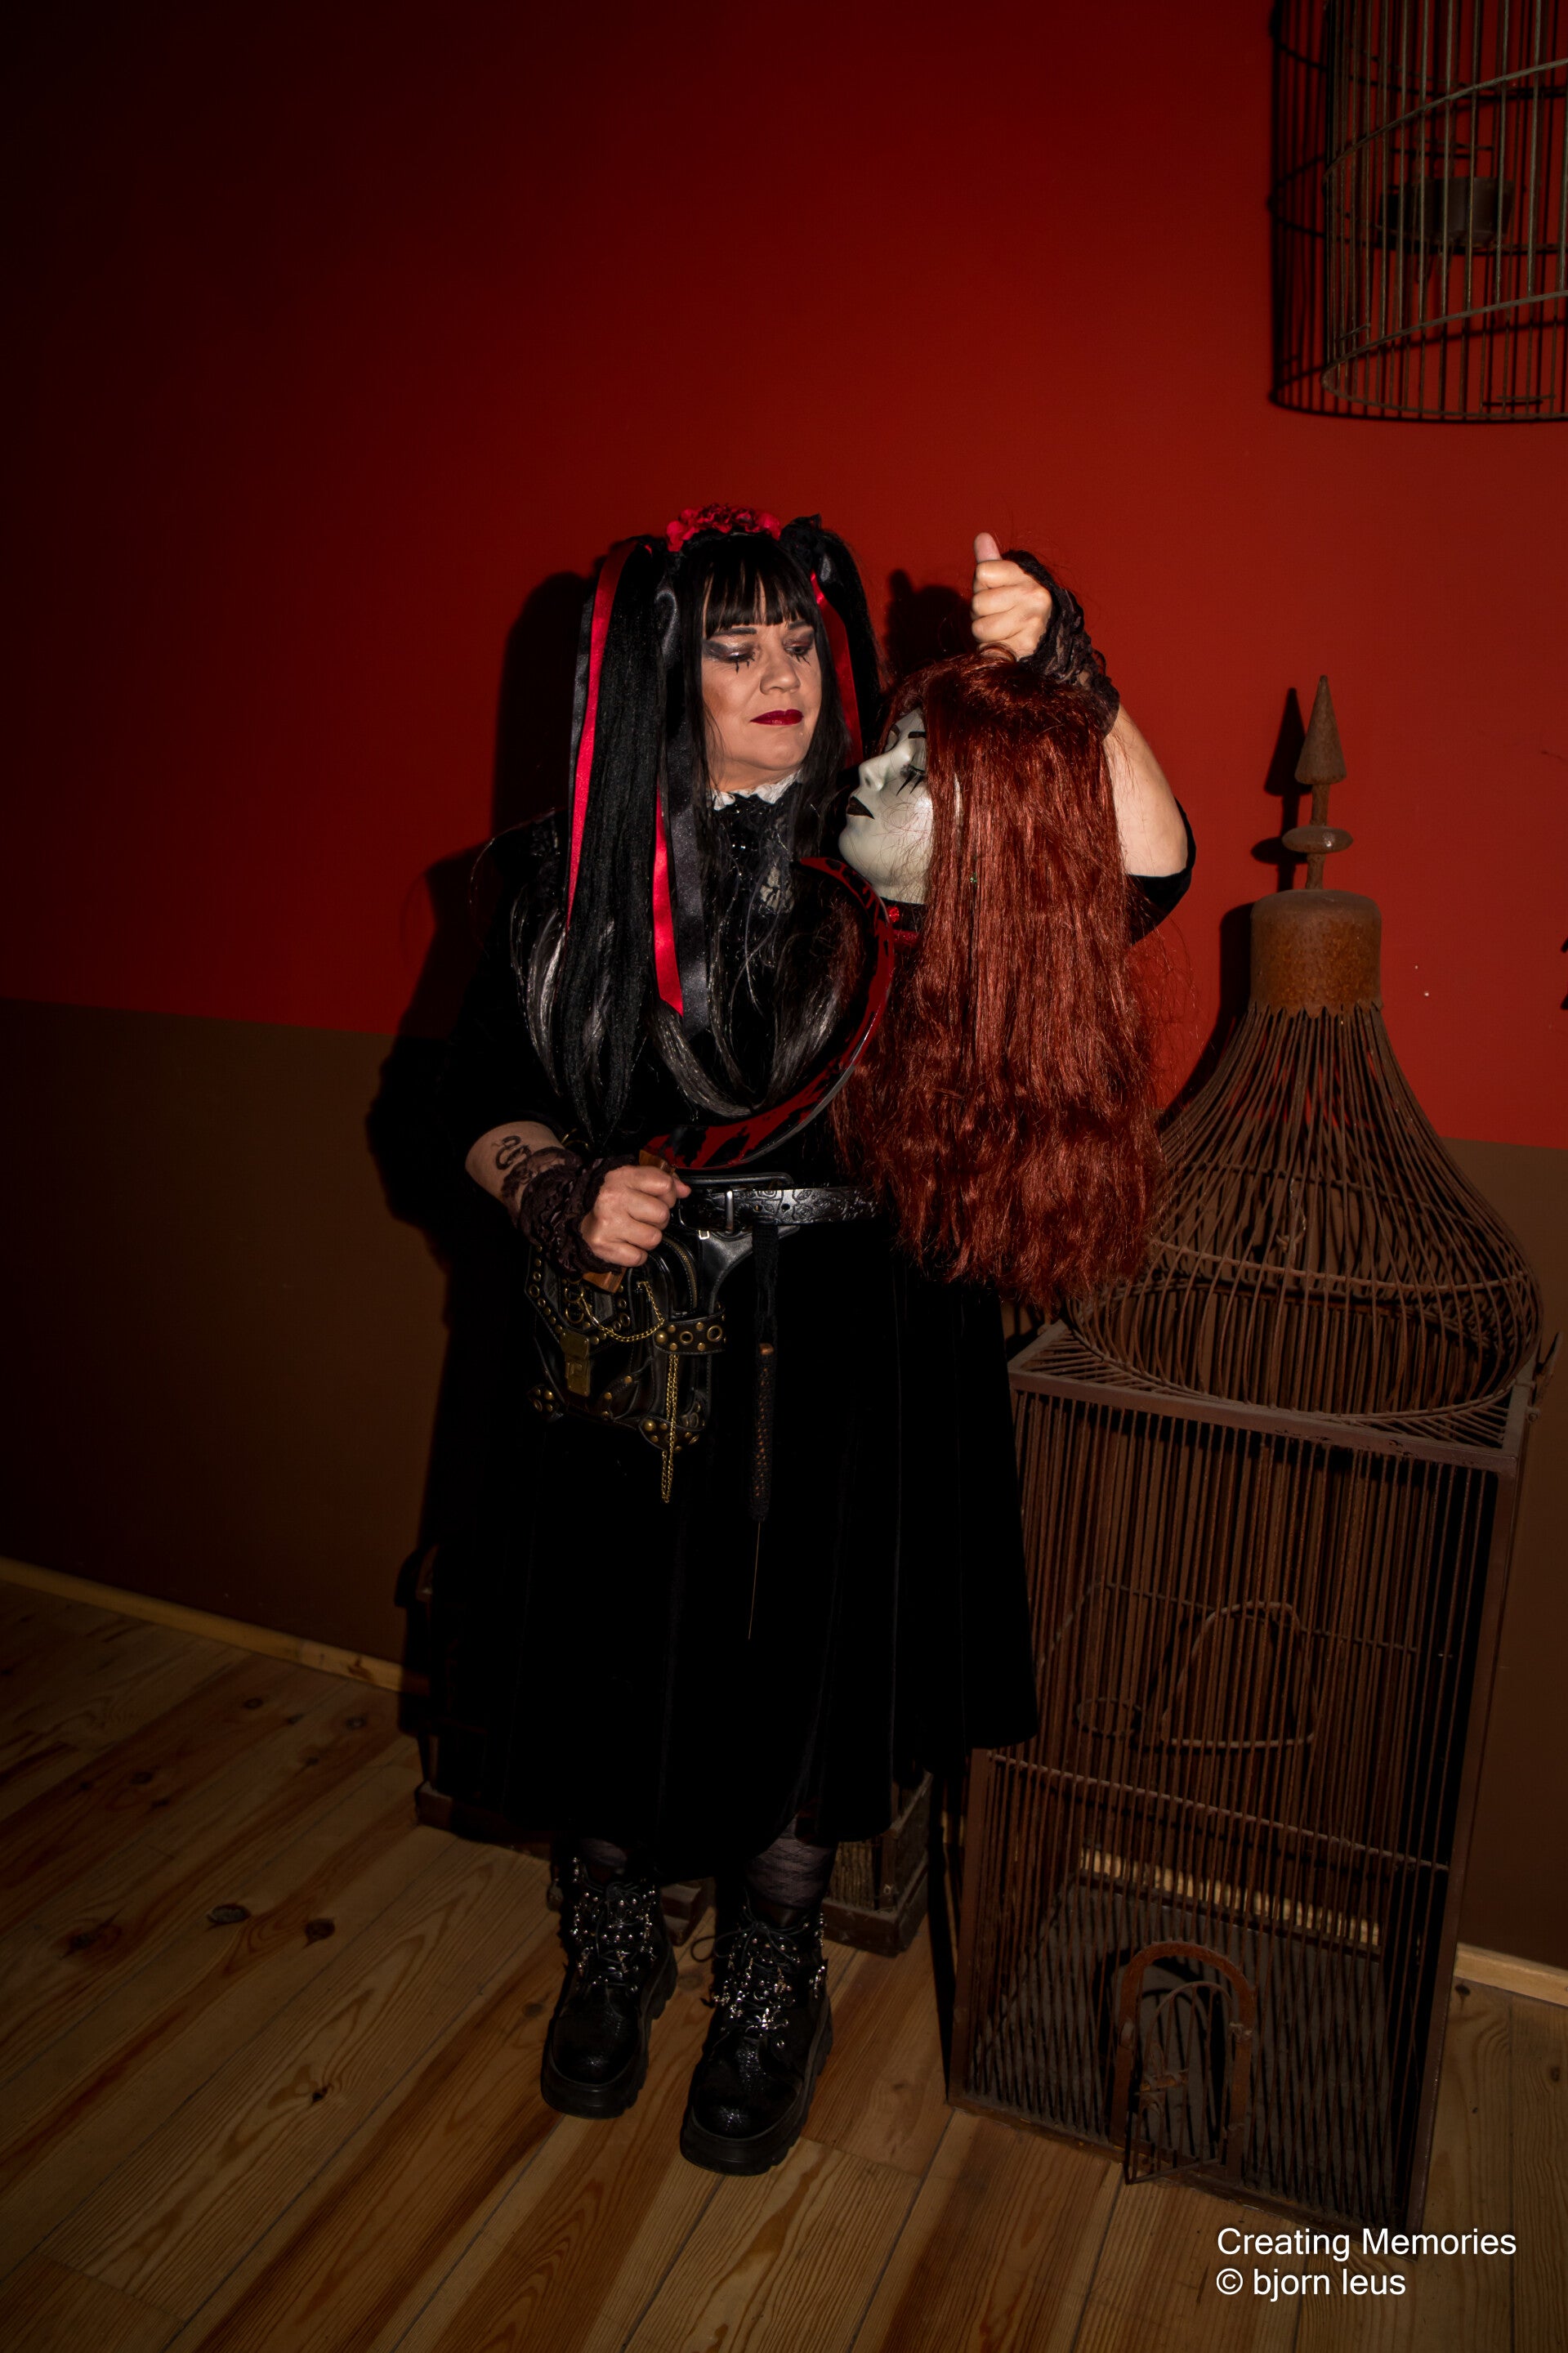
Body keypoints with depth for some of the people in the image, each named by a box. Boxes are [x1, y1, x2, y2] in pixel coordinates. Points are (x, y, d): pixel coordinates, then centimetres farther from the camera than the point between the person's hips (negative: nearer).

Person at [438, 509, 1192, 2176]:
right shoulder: (579, 869, -1)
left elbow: (1145, 873, -15)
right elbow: (484, 1101, 4)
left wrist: (1071, 679, -28)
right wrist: (559, 1194, -16)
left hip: (836, 1349, -1)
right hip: (626, 1337, 2)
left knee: (798, 1658, 12)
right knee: (611, 1649, 14)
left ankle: (772, 1987, 41)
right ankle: (612, 1943, 45)